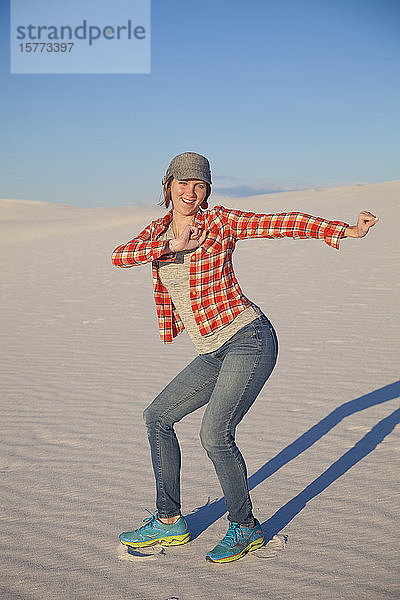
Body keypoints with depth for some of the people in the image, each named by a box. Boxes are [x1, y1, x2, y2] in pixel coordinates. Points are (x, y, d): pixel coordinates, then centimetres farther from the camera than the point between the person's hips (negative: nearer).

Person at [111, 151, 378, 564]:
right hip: (213, 355, 7)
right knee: (157, 416, 12)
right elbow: (120, 256, -7)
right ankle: (169, 522, 24)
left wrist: (347, 230, -18)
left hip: (249, 339, -7)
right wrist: (173, 245, -20)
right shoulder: (158, 231, 11)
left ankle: (245, 528, 5)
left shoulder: (220, 222, -4)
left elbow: (284, 223, -10)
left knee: (214, 434, -18)